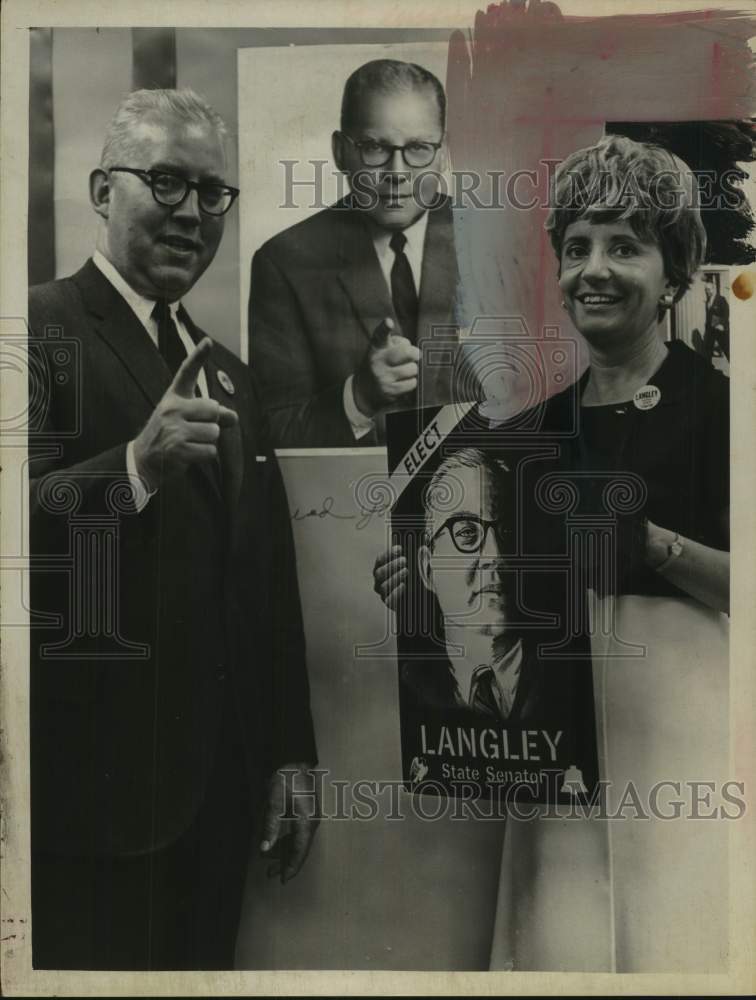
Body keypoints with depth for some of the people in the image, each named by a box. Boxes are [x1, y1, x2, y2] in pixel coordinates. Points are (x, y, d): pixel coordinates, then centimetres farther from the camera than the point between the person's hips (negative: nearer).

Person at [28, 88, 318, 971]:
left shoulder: (229, 373, 15)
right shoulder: (39, 329, -7)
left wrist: (290, 755, 12)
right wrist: (138, 466, -32)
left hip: (218, 788, 6)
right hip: (90, 783, -6)